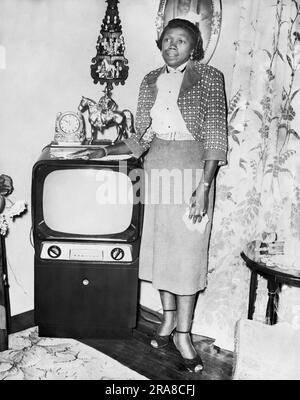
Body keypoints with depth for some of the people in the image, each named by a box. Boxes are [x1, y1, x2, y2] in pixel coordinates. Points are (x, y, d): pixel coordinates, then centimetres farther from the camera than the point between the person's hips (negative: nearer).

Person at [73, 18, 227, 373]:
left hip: (192, 170, -4)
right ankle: (168, 319, 25)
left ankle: (183, 333, 10)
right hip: (155, 169, 5)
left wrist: (203, 187, -15)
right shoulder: (150, 81, 11)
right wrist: (104, 151, 1)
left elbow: (216, 138, -7)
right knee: (159, 245, 8)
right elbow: (141, 138, 11)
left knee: (187, 250, -1)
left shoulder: (209, 78, -2)